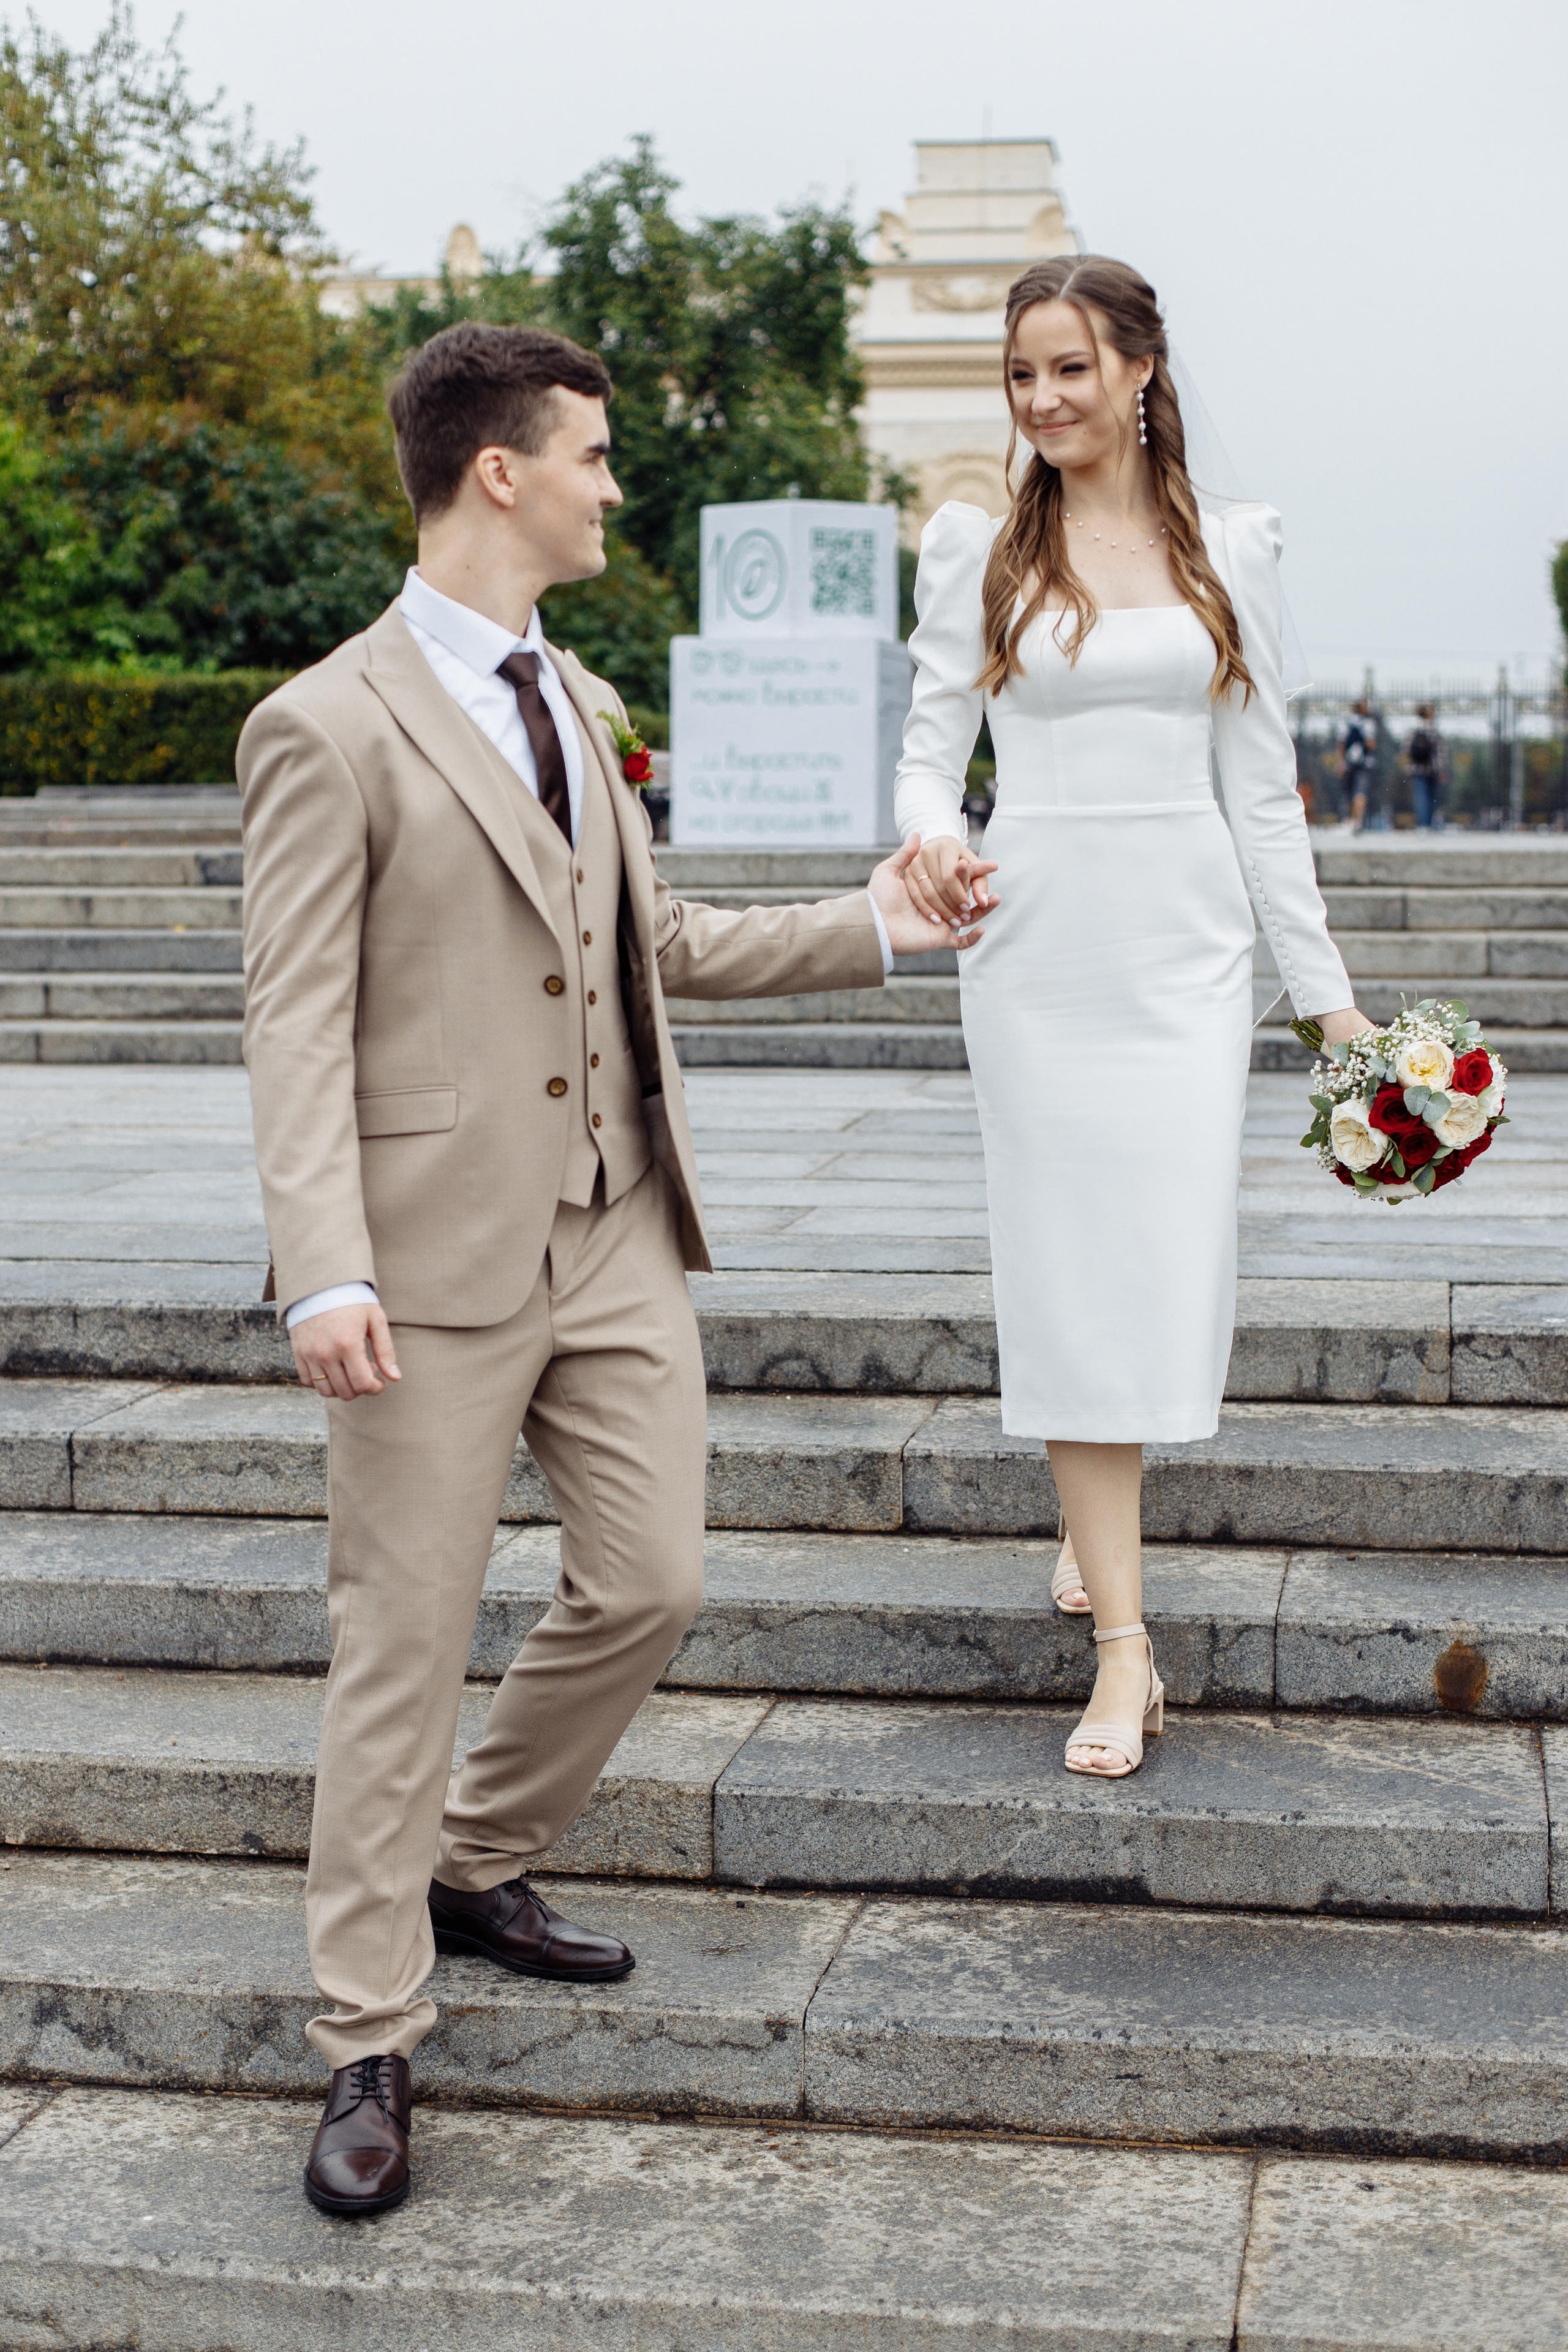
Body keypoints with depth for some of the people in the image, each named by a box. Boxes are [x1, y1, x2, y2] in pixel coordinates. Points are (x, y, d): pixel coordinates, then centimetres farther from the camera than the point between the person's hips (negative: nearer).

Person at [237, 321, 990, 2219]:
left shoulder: (577, 702, 16)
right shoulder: (331, 729, -9)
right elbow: (295, 1021, -13)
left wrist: (861, 932, 22)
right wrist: (325, 1273, -23)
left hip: (619, 1237, 8)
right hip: (442, 1257, -7)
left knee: (649, 1582, 10)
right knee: (406, 1642, 0)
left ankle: (472, 1867, 34)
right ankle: (370, 2042, 13)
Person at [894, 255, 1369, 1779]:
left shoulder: (1226, 548, 7)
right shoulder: (975, 547, 4)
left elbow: (1262, 782, 8)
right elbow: (933, 740, 3)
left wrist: (1326, 987, 6)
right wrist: (928, 837, -21)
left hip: (1186, 937, 1)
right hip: (1039, 935, -1)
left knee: (1172, 1262, -1)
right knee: (1068, 1266, -2)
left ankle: (1099, 1511, 30)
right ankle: (1124, 1646, 4)